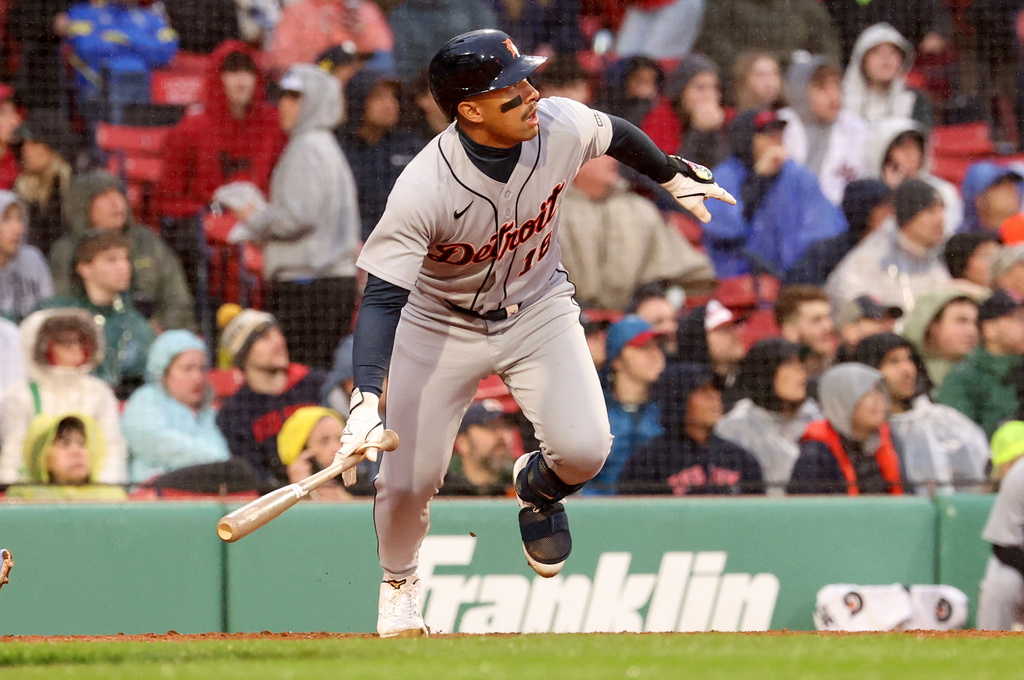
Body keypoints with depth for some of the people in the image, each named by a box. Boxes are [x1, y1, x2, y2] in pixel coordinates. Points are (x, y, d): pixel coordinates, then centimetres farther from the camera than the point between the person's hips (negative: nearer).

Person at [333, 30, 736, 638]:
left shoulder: (561, 127, -22)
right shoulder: (424, 190, -33)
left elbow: (618, 135, 3)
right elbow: (383, 297, -32)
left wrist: (676, 178, 20)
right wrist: (367, 398, -43)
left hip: (538, 311, 3)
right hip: (442, 326, -3)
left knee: (585, 449, -17)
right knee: (408, 482, -5)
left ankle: (538, 487, 22)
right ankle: (399, 583, 30)